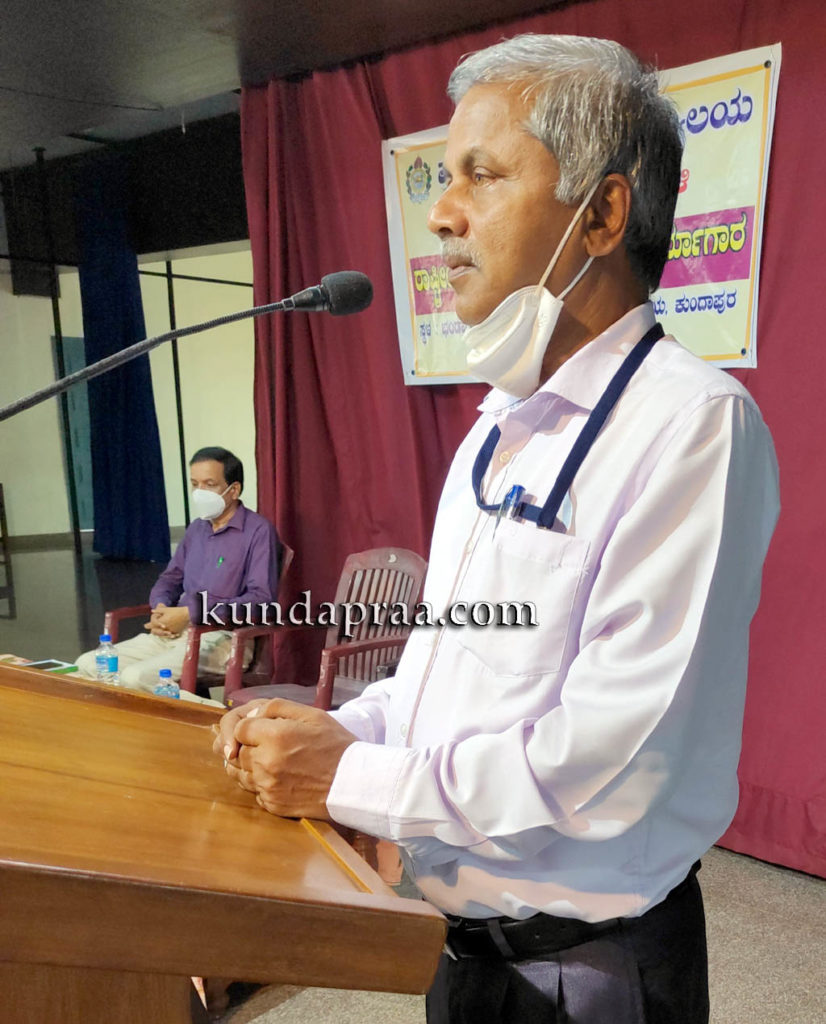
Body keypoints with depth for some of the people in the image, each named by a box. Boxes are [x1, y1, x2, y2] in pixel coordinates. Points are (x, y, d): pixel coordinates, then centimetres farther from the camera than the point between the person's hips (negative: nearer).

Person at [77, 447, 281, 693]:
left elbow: (262, 598, -17)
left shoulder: (258, 531, -6)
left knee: (135, 677, -29)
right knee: (87, 665, -6)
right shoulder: (197, 528, 20)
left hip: (222, 638, -8)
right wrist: (161, 609, 0)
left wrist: (191, 613, -17)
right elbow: (170, 578, 26)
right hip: (174, 633, 8)